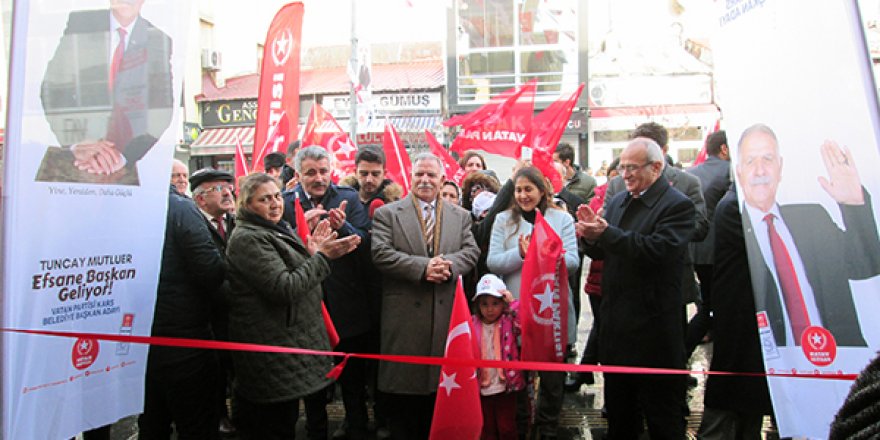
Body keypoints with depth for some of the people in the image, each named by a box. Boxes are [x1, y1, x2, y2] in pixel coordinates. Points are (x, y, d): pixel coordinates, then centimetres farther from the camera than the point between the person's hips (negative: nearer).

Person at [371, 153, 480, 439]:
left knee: (441, 381, 12)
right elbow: (381, 254, -10)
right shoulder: (387, 214, 2)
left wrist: (449, 265, -18)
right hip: (404, 314, -3)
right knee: (403, 387, 6)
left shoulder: (460, 216, 12)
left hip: (447, 312, 3)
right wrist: (423, 267, -19)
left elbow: (471, 251, 3)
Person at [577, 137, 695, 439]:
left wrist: (606, 233, -27)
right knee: (618, 407, 21)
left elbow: (659, 250, -26)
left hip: (653, 326, -7)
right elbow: (602, 253, 10)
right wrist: (591, 236, -12)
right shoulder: (617, 201, 10)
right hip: (616, 321, 7)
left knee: (661, 414, 8)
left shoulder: (677, 205, -11)